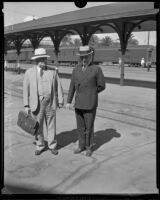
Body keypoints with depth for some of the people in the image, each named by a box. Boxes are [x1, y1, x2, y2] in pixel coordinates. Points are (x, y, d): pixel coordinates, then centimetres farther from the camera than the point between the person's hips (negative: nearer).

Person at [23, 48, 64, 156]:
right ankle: (40, 146, 28)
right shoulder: (29, 72, 3)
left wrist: (61, 101, -1)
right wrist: (26, 105, -2)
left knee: (51, 126, 9)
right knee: (38, 126, 8)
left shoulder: (53, 72, 4)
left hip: (50, 103, 1)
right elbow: (26, 89, 2)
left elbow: (59, 87, 5)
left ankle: (52, 146, 26)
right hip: (37, 103, 0)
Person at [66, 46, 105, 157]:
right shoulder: (76, 70, 5)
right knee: (80, 127, 13)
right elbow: (72, 87, 7)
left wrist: (90, 94, 6)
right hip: (79, 104, 4)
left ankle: (89, 147, 24)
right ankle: (81, 145, 30)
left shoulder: (97, 69, -7)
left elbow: (102, 86, -2)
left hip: (90, 104, -4)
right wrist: (68, 101, 2)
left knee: (89, 127, 5)